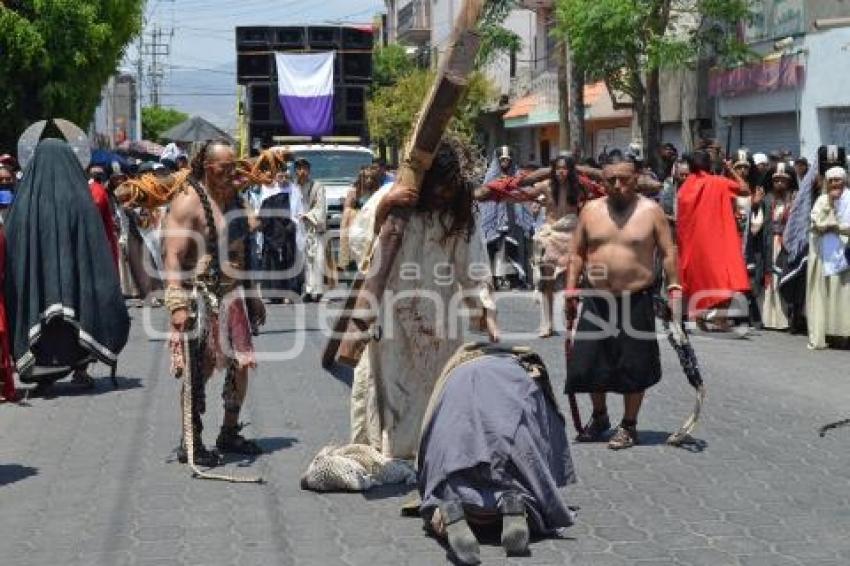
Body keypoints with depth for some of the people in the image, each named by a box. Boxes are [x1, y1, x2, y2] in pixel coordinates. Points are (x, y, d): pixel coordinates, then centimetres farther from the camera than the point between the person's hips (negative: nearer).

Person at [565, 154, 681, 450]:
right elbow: (577, 253, 12)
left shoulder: (651, 211, -2)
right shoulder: (591, 210, 6)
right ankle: (599, 417, 30)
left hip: (636, 300, -3)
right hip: (596, 300, 3)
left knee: (633, 367, 1)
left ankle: (629, 425, 18)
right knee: (588, 363, 7)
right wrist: (571, 286, 3)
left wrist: (674, 286, -13)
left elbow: (668, 253, -2)